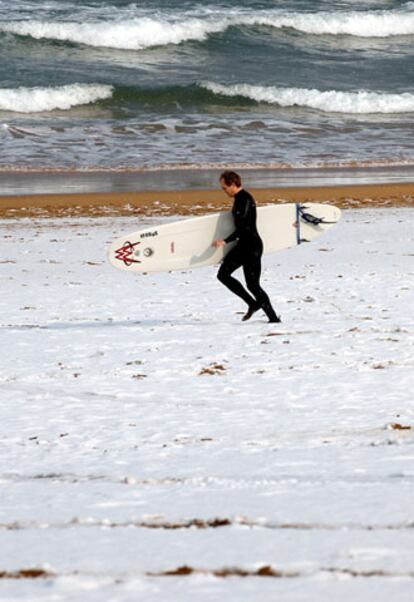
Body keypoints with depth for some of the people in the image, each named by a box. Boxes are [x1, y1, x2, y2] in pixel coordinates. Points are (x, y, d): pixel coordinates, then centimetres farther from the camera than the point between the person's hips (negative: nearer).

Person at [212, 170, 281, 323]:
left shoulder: (245, 199, -18)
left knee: (253, 284, -9)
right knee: (223, 274, 8)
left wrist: (226, 241, -28)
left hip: (252, 246, -10)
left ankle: (273, 317, -3)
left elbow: (244, 228, -24)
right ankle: (253, 303, 7)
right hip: (243, 245, 10)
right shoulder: (239, 199, 12)